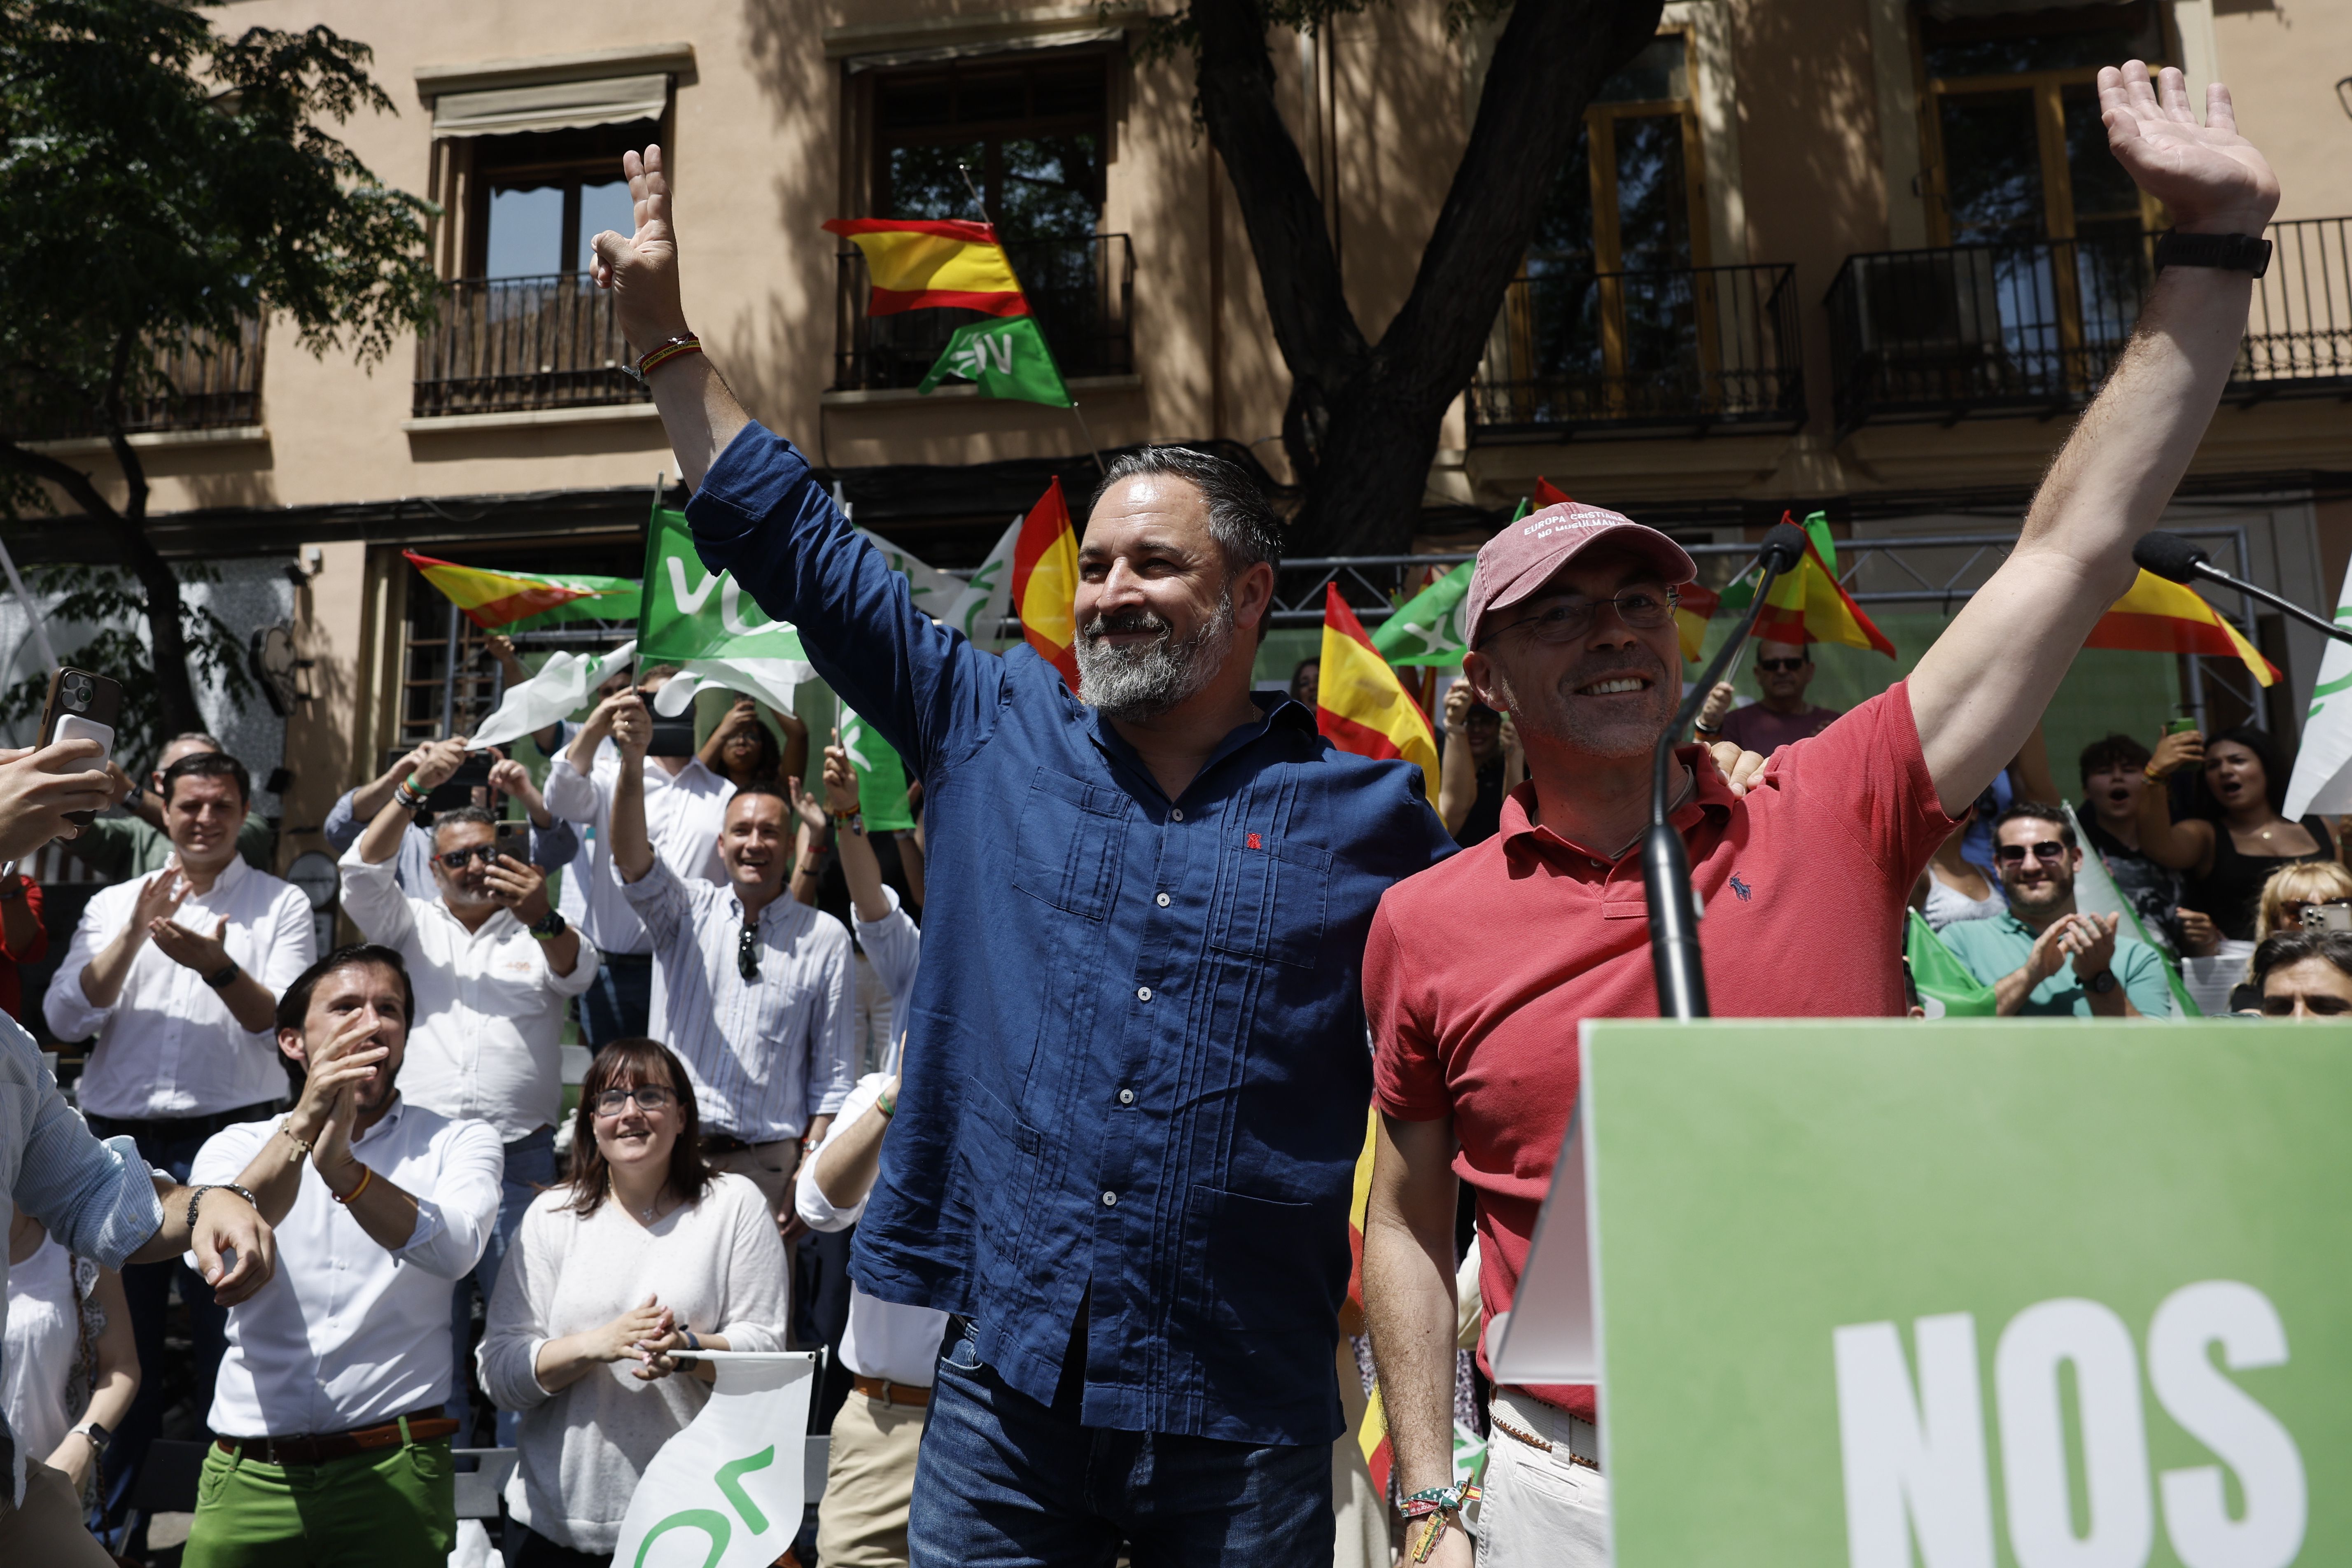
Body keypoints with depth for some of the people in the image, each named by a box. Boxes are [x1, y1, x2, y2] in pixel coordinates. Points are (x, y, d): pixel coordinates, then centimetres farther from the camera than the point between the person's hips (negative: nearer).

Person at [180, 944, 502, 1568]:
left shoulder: (460, 1142, 3)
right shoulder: (237, 1147, 8)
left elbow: (453, 1249, -17)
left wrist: (342, 1167, -31)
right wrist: (303, 1124, -26)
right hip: (249, 1476, 1)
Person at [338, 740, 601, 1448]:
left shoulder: (541, 934, 9)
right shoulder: (414, 926, 15)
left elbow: (578, 971, -11)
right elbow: (362, 874, -1)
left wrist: (544, 919, -33)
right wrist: (415, 788, -13)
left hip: (521, 1162, -2)